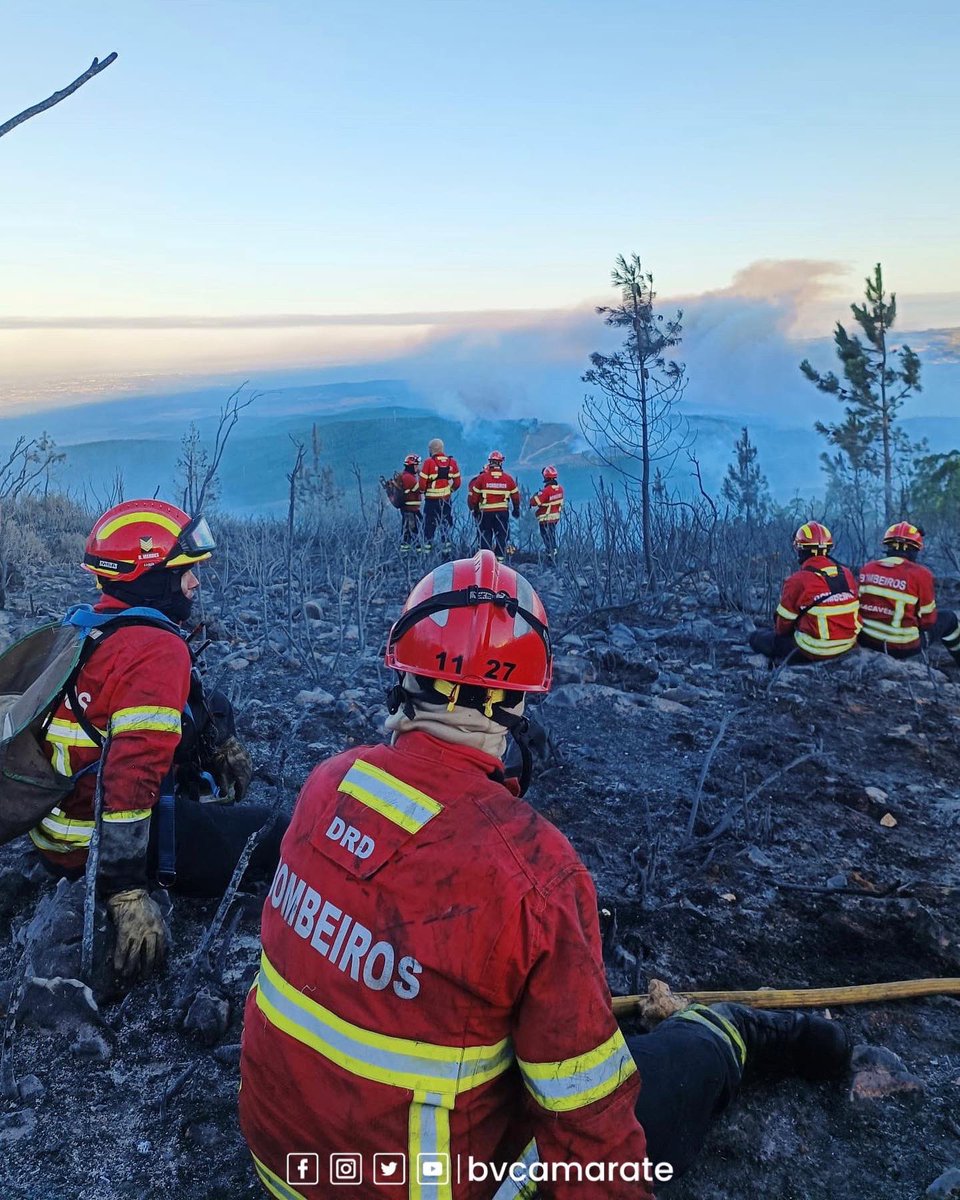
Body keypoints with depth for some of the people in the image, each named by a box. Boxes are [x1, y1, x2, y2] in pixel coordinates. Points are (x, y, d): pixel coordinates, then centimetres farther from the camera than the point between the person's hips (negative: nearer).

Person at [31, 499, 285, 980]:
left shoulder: (86, 625, 7)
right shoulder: (157, 650, -22)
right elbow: (133, 773, -31)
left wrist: (224, 747, 22)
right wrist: (128, 895, -29)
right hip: (103, 845, -9)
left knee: (213, 708, 20)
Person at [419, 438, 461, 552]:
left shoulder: (429, 462, -11)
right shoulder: (452, 462, 1)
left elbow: (422, 483, -10)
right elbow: (457, 482, 5)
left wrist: (423, 491, 10)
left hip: (432, 499, -3)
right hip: (447, 498, 4)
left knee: (429, 523, 6)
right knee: (447, 523, 12)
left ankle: (427, 547, 9)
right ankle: (446, 548, 13)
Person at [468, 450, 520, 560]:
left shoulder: (482, 477, -5)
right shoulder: (508, 479, 0)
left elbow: (473, 495, -3)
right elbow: (516, 496, 8)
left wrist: (474, 508, 11)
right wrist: (516, 509, 23)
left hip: (486, 512, -1)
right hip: (503, 512, 1)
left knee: (486, 535, 7)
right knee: (501, 535, 8)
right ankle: (499, 558, 7)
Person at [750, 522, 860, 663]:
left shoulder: (798, 581, -16)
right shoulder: (847, 574, 0)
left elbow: (783, 625, -5)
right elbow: (855, 612, 13)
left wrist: (779, 630, 18)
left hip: (814, 651, -6)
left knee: (756, 637, 7)